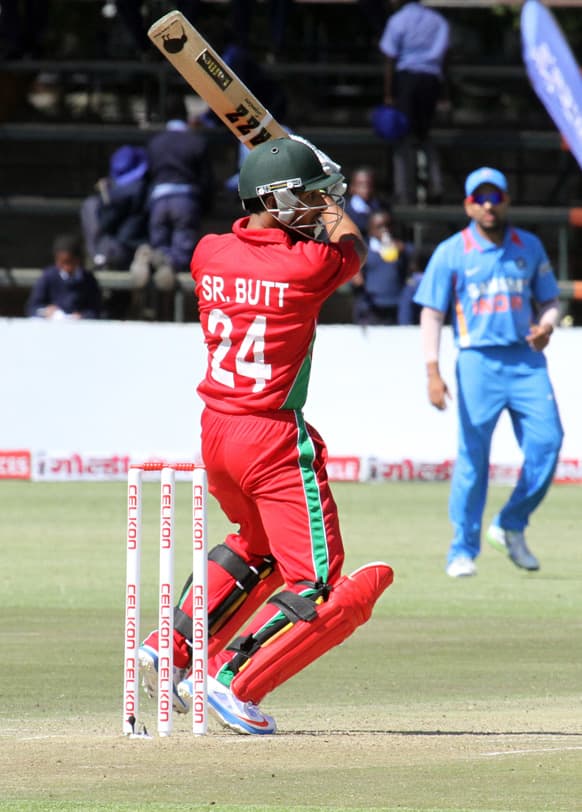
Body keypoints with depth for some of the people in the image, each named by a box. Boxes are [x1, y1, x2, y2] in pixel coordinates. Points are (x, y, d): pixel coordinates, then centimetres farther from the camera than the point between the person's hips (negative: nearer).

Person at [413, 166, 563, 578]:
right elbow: (432, 313, 0)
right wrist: (433, 371, -11)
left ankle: (511, 526, 10)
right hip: (479, 361, -3)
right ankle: (463, 550, 3)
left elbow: (550, 301, 18)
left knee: (547, 442, -10)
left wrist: (546, 326, -6)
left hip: (527, 360, 3)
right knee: (472, 455, -5)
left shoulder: (530, 247, 12)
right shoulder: (451, 253, 2)